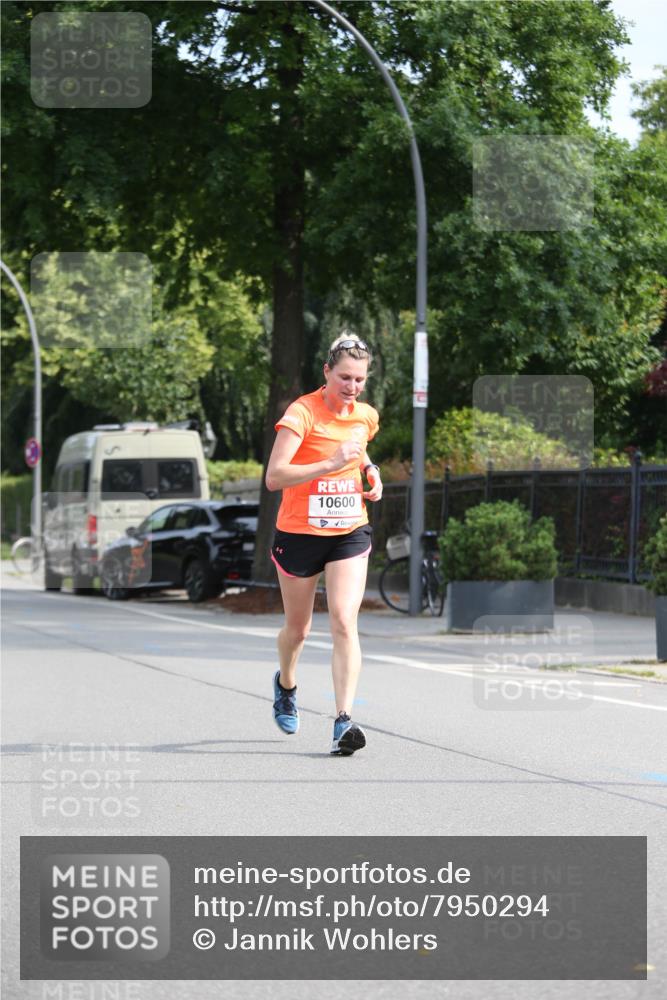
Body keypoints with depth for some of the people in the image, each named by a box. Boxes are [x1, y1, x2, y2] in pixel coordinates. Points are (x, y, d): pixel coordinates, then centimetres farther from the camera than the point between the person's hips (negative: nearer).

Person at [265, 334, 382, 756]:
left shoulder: (367, 416, 3)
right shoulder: (302, 413, -17)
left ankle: (344, 721, -20)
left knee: (344, 622, -15)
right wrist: (331, 464, -35)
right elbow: (274, 476, -27)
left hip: (350, 534, 3)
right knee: (298, 629, 14)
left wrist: (372, 474, 6)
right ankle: (286, 684, 47)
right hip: (299, 532, -3)